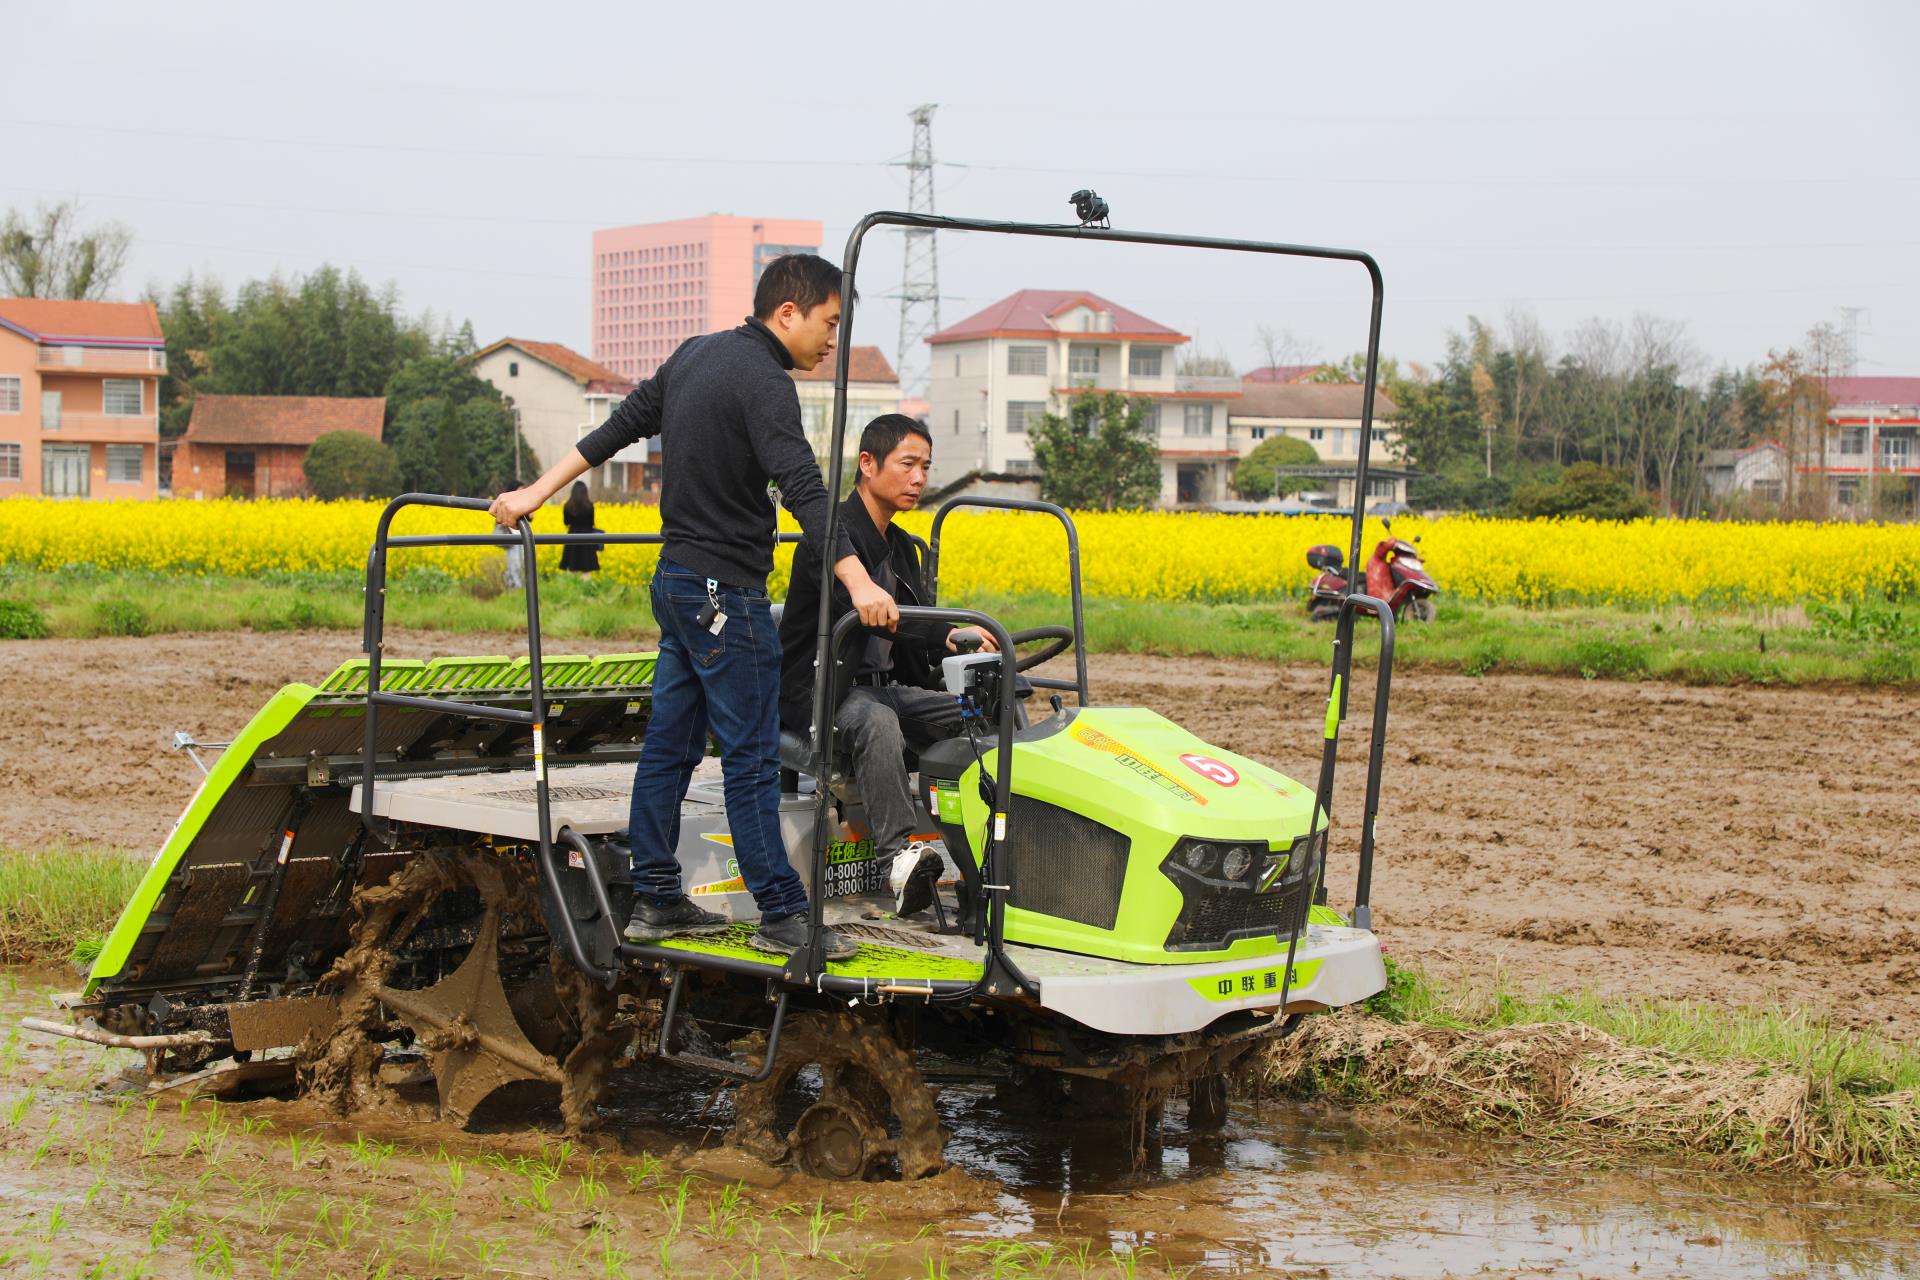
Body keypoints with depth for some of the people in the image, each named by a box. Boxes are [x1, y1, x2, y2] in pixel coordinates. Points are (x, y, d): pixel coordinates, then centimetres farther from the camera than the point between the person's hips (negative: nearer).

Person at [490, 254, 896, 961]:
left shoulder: (696, 355, 12)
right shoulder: (763, 384, -17)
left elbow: (621, 425, 18)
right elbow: (803, 489, -29)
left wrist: (538, 491, 25)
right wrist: (858, 583, -38)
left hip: (678, 581, 9)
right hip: (726, 595, -9)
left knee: (670, 743, 12)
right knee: (751, 756, -5)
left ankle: (655, 900, 18)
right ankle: (782, 915, -1)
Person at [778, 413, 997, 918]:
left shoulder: (905, 550, 18)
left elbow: (914, 640, 17)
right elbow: (862, 608, -29)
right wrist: (946, 634, -41)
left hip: (883, 688, 8)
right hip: (821, 692, -8)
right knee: (876, 720, -40)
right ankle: (898, 858, -50)